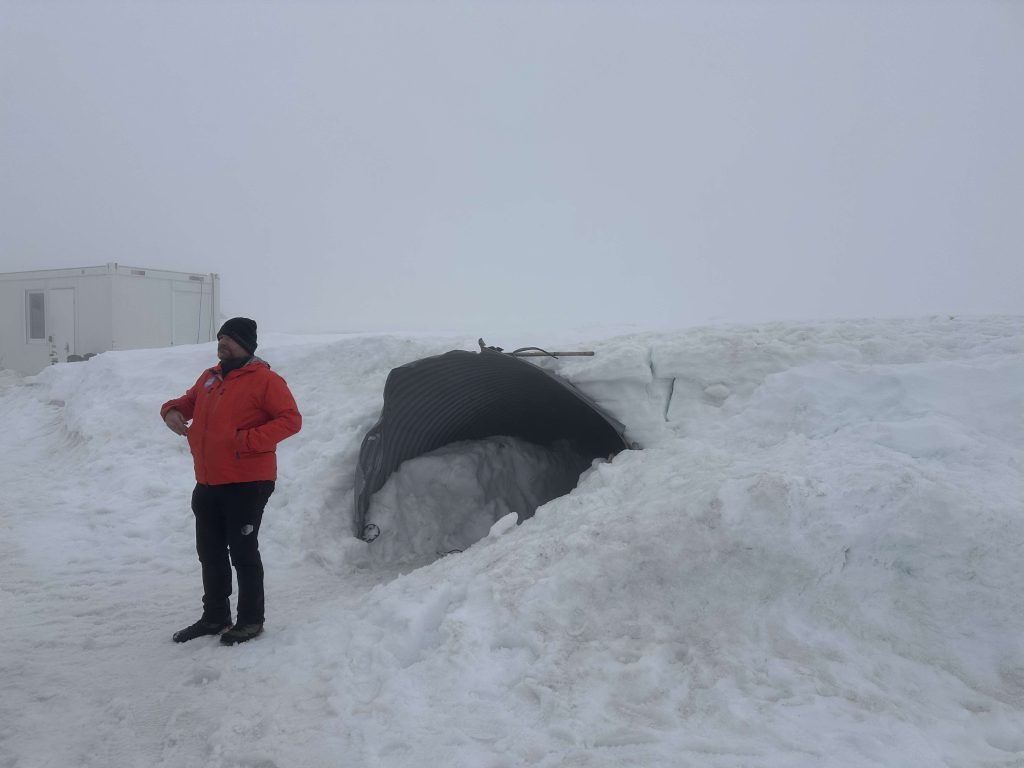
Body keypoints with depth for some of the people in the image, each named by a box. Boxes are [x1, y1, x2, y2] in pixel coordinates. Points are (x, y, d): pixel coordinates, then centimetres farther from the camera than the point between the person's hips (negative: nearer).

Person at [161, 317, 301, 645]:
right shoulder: (209, 378, 14)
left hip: (246, 484, -8)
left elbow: (291, 419, -14)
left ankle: (251, 619, 13)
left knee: (243, 553, 0)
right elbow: (189, 401, 29)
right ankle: (214, 616, 30)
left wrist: (250, 440, -23)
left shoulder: (264, 380, -9)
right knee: (210, 553, 15)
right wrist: (172, 410, 4)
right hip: (208, 484, 8)